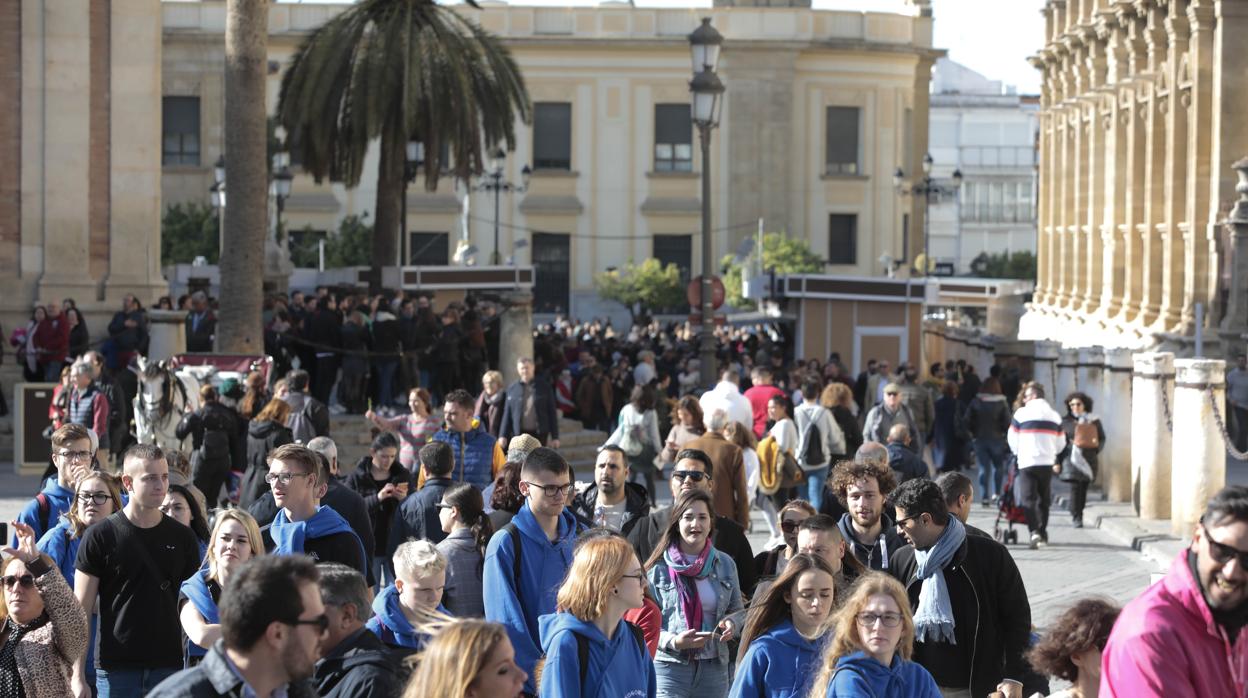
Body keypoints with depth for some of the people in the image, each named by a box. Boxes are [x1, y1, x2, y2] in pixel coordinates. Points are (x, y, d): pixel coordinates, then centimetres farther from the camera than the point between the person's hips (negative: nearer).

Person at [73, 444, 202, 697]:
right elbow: (81, 610, 0)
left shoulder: (183, 537, 7)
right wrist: (78, 676, -6)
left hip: (169, 666, 2)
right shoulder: (99, 536, -1)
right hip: (116, 668, -2)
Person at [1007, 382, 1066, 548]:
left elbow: (1012, 439, 2)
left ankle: (1034, 531, -23)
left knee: (1028, 498, -6)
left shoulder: (1021, 414, -4)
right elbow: (1061, 442, 13)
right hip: (1047, 463, 4)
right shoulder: (1054, 416, 9)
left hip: (1027, 462, -4)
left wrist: (1018, 453, 20)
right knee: (1044, 499, 16)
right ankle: (1042, 533, 20)